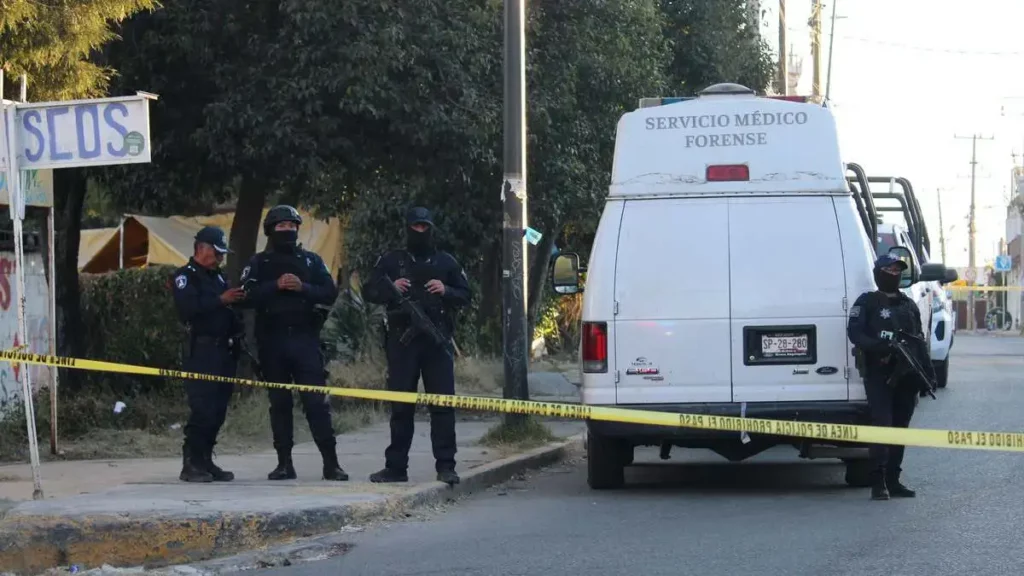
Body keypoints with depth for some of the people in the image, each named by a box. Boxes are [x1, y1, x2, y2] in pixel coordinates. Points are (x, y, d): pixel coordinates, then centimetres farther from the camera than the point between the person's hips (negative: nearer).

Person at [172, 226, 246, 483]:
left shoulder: (218, 277, 22)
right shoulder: (186, 276, -2)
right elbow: (187, 308, -20)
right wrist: (220, 300, -22)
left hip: (223, 350, 8)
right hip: (201, 350, -8)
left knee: (218, 411, 6)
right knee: (202, 409, -13)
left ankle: (205, 461, 12)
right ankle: (191, 464, -10)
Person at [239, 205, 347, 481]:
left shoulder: (311, 261, 10)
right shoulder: (259, 263, 8)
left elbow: (330, 294, 3)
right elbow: (248, 296, -5)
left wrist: (303, 288, -12)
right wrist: (276, 286, -17)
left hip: (305, 340, 0)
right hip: (272, 341, 1)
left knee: (317, 401, -6)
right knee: (279, 403, 4)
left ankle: (331, 462, -7)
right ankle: (284, 463, 8)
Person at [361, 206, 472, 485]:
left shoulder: (446, 262, 12)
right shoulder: (391, 261, 11)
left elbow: (465, 295, 12)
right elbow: (369, 292, 10)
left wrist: (446, 291, -8)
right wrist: (390, 289, -9)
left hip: (437, 340, 0)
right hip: (402, 339, 0)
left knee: (443, 404, -6)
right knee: (400, 406, 4)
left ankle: (445, 465, -5)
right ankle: (396, 467, 9)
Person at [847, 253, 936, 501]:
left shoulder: (909, 305, 20)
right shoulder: (867, 302, 2)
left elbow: (919, 340, 22)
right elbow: (854, 332, -8)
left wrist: (927, 371, 12)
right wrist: (878, 347, -24)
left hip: (905, 376, 6)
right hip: (878, 375, -6)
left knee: (900, 427, 7)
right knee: (882, 425, -14)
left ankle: (893, 480, 12)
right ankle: (878, 482, -14)